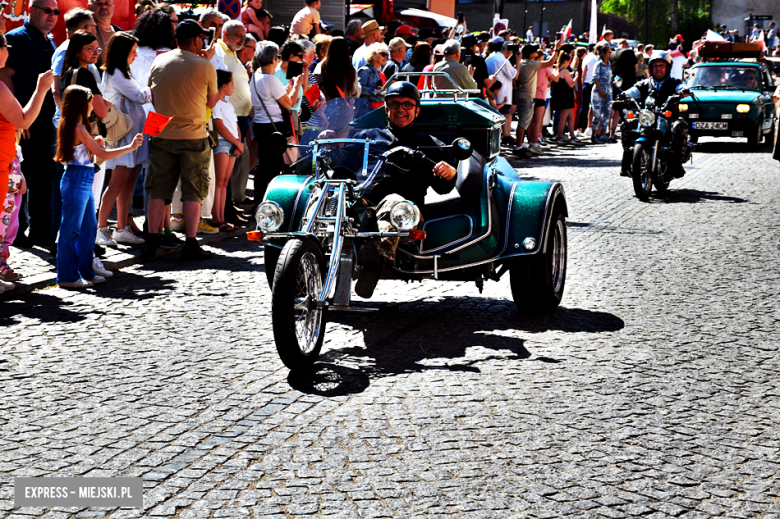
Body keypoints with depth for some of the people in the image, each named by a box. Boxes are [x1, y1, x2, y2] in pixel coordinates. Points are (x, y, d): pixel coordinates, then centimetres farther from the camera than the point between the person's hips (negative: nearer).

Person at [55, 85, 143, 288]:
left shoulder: (69, 127, 12)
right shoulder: (79, 129, -17)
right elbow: (104, 154, -15)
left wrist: (93, 143, 10)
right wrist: (131, 147, -9)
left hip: (84, 183, 10)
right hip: (76, 182, -10)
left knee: (89, 228, 15)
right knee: (71, 230, -3)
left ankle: (85, 272, 23)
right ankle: (67, 276, 2)